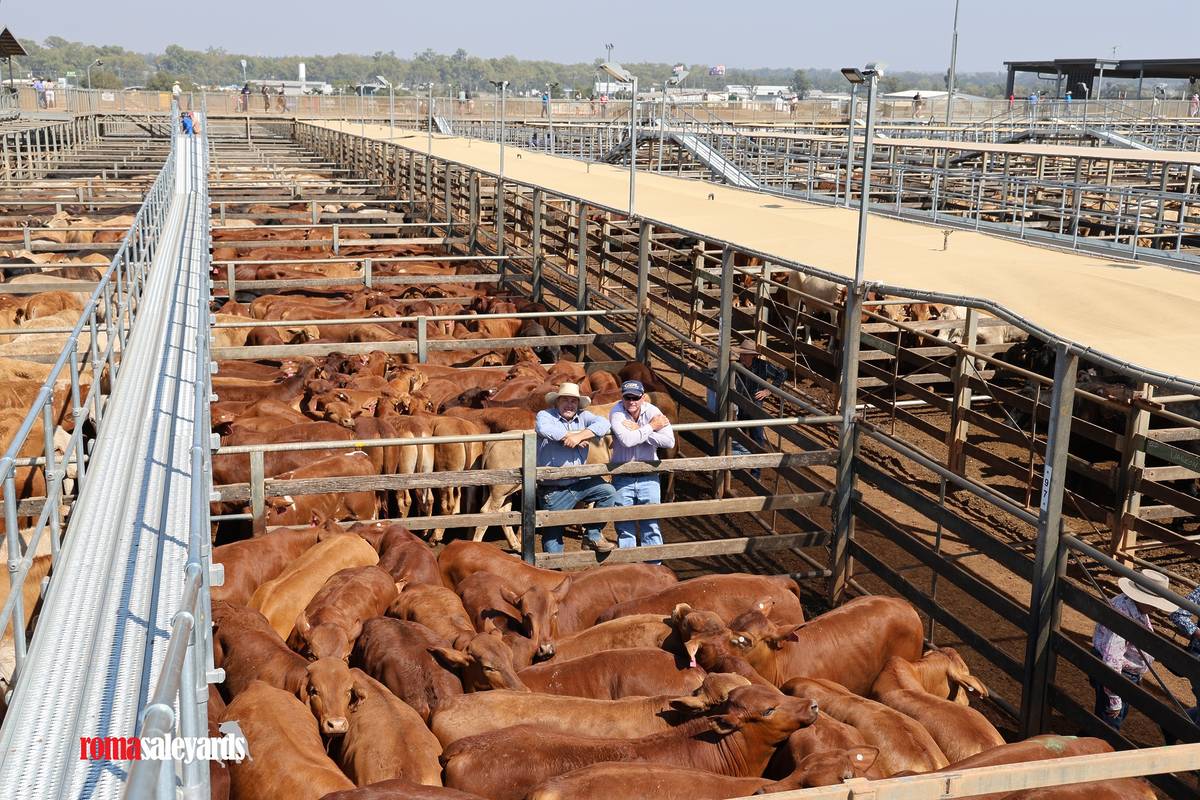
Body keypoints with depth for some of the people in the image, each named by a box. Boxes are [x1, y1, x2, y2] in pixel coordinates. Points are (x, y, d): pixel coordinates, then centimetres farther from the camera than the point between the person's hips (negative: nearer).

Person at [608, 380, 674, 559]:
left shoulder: (652, 411, -6)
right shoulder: (616, 413, -12)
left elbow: (669, 441, -17)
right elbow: (627, 440, -28)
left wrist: (638, 431, -20)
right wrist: (651, 427, -17)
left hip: (648, 477, 1)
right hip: (622, 478, -1)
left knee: (652, 526, 8)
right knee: (624, 529, 8)